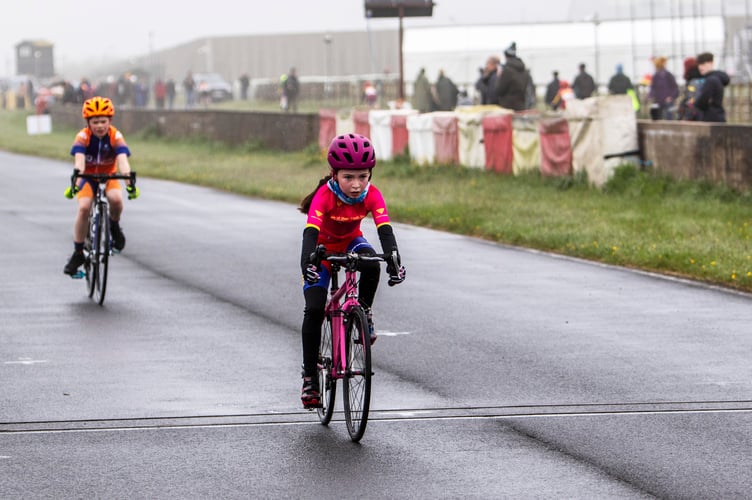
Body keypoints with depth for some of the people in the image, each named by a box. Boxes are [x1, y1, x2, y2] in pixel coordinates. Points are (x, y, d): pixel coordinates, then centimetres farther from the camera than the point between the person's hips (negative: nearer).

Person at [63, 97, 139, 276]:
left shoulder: (115, 136, -22)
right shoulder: (83, 137, -23)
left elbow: (122, 159, -35)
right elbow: (79, 160, -37)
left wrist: (129, 181, -52)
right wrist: (75, 182, -55)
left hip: (108, 176, 1)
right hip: (87, 176, 0)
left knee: (116, 199, -31)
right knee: (84, 207, -25)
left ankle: (114, 226, 2)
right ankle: (78, 253, -13)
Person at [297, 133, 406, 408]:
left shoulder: (371, 195, -25)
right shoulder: (324, 196, -32)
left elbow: (384, 229, -35)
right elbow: (311, 232, -43)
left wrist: (393, 260, -52)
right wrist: (307, 263, -61)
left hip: (350, 243, 2)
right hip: (322, 247, -2)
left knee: (371, 262, -34)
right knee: (314, 309, -15)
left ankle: (364, 313, -9)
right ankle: (310, 376, -4)